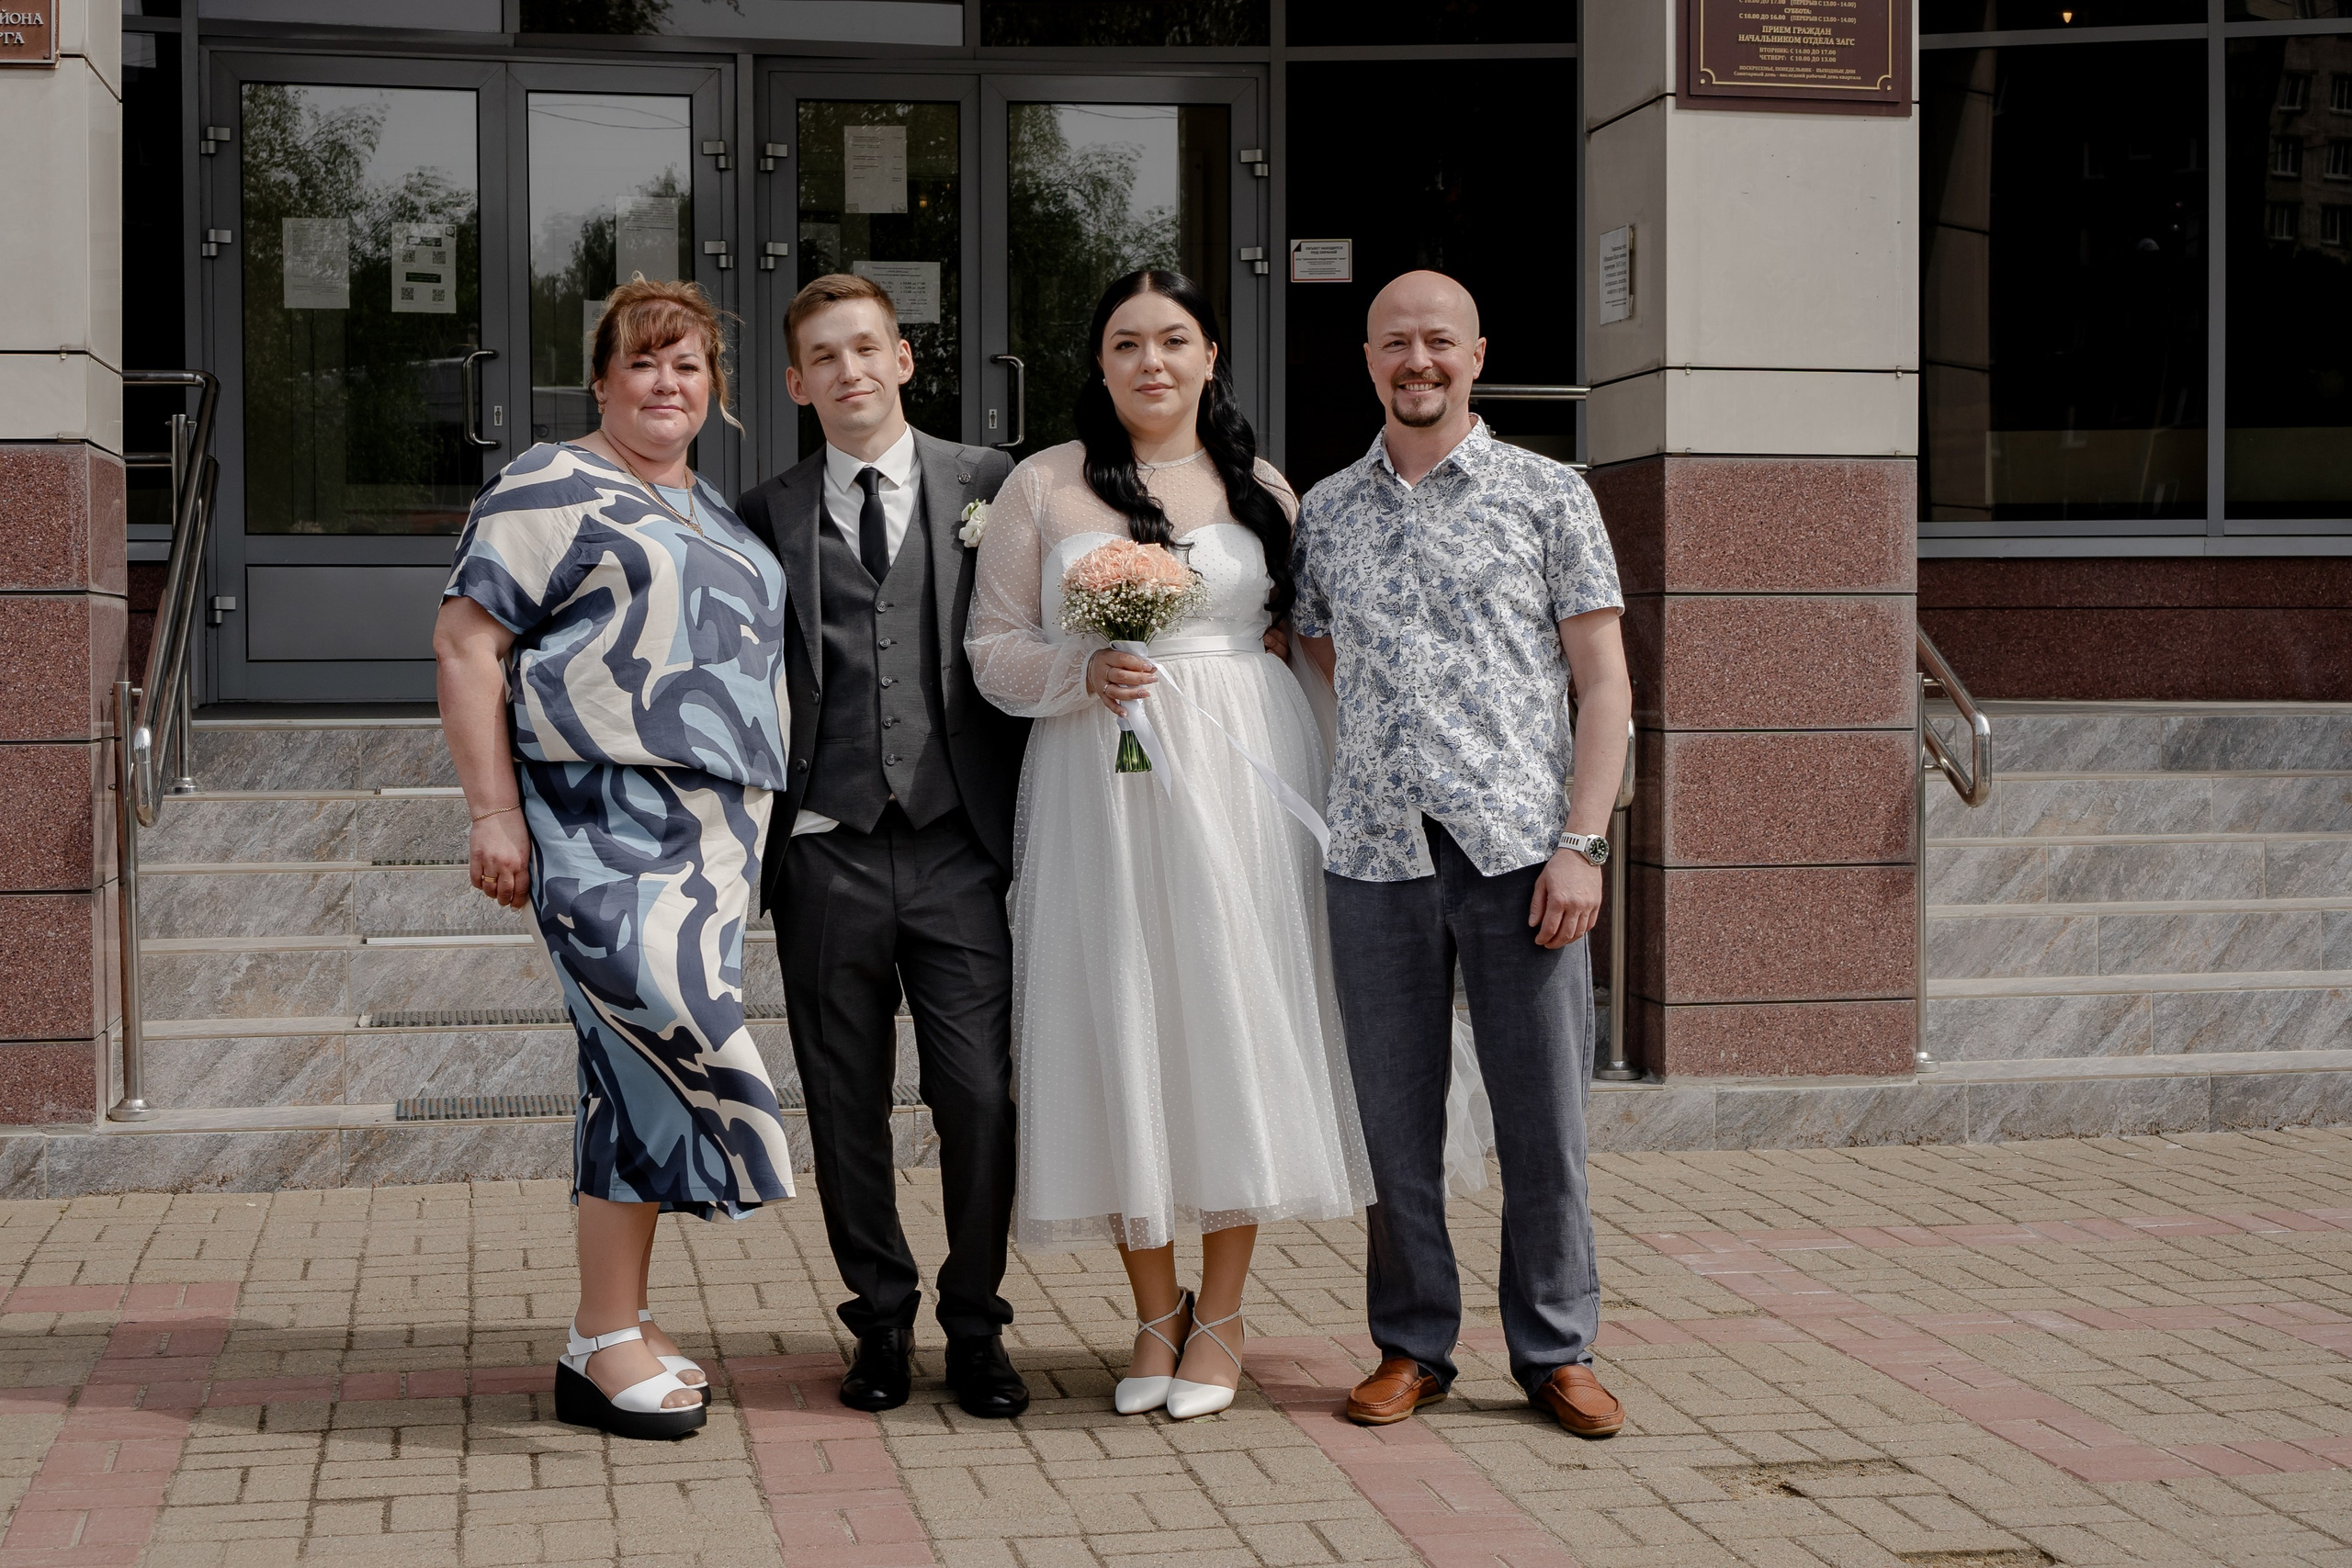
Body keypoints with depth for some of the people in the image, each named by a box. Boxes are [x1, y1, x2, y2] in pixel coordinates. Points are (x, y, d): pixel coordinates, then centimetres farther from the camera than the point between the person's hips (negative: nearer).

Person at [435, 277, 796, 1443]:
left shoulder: (713, 511, 22)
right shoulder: (551, 491, -2)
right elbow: (466, 643, -7)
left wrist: (748, 829, 20)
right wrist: (493, 811, -15)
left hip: (713, 825, 8)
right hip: (604, 819, -8)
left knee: (643, 1061, 9)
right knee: (668, 1040, -16)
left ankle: (619, 1323, 16)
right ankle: (602, 1342, -8)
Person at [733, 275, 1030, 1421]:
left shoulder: (987, 486, 7)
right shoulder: (768, 516, 9)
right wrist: (747, 840, 2)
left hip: (959, 848, -1)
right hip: (828, 853, 1)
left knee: (980, 1098, -3)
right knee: (847, 1109, 7)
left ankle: (974, 1329, 13)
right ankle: (882, 1324, 21)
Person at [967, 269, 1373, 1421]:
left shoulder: (1261, 489, 11)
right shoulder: (1044, 486, 6)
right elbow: (993, 646, 4)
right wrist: (1083, 674, -14)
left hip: (1241, 775, 1)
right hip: (1097, 787, -1)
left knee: (1234, 1014, -1)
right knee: (1117, 1025, 0)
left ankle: (1220, 1313, 11)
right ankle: (1155, 1309, 15)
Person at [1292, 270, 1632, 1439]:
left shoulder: (1548, 495, 5)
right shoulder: (1324, 513, 13)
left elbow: (1604, 683, 2)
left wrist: (1580, 842, -7)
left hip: (1519, 849, -2)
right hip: (1375, 857, 2)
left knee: (1543, 1113, 2)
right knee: (1395, 1114, 7)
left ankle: (1556, 1351, 16)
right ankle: (1412, 1344, 19)